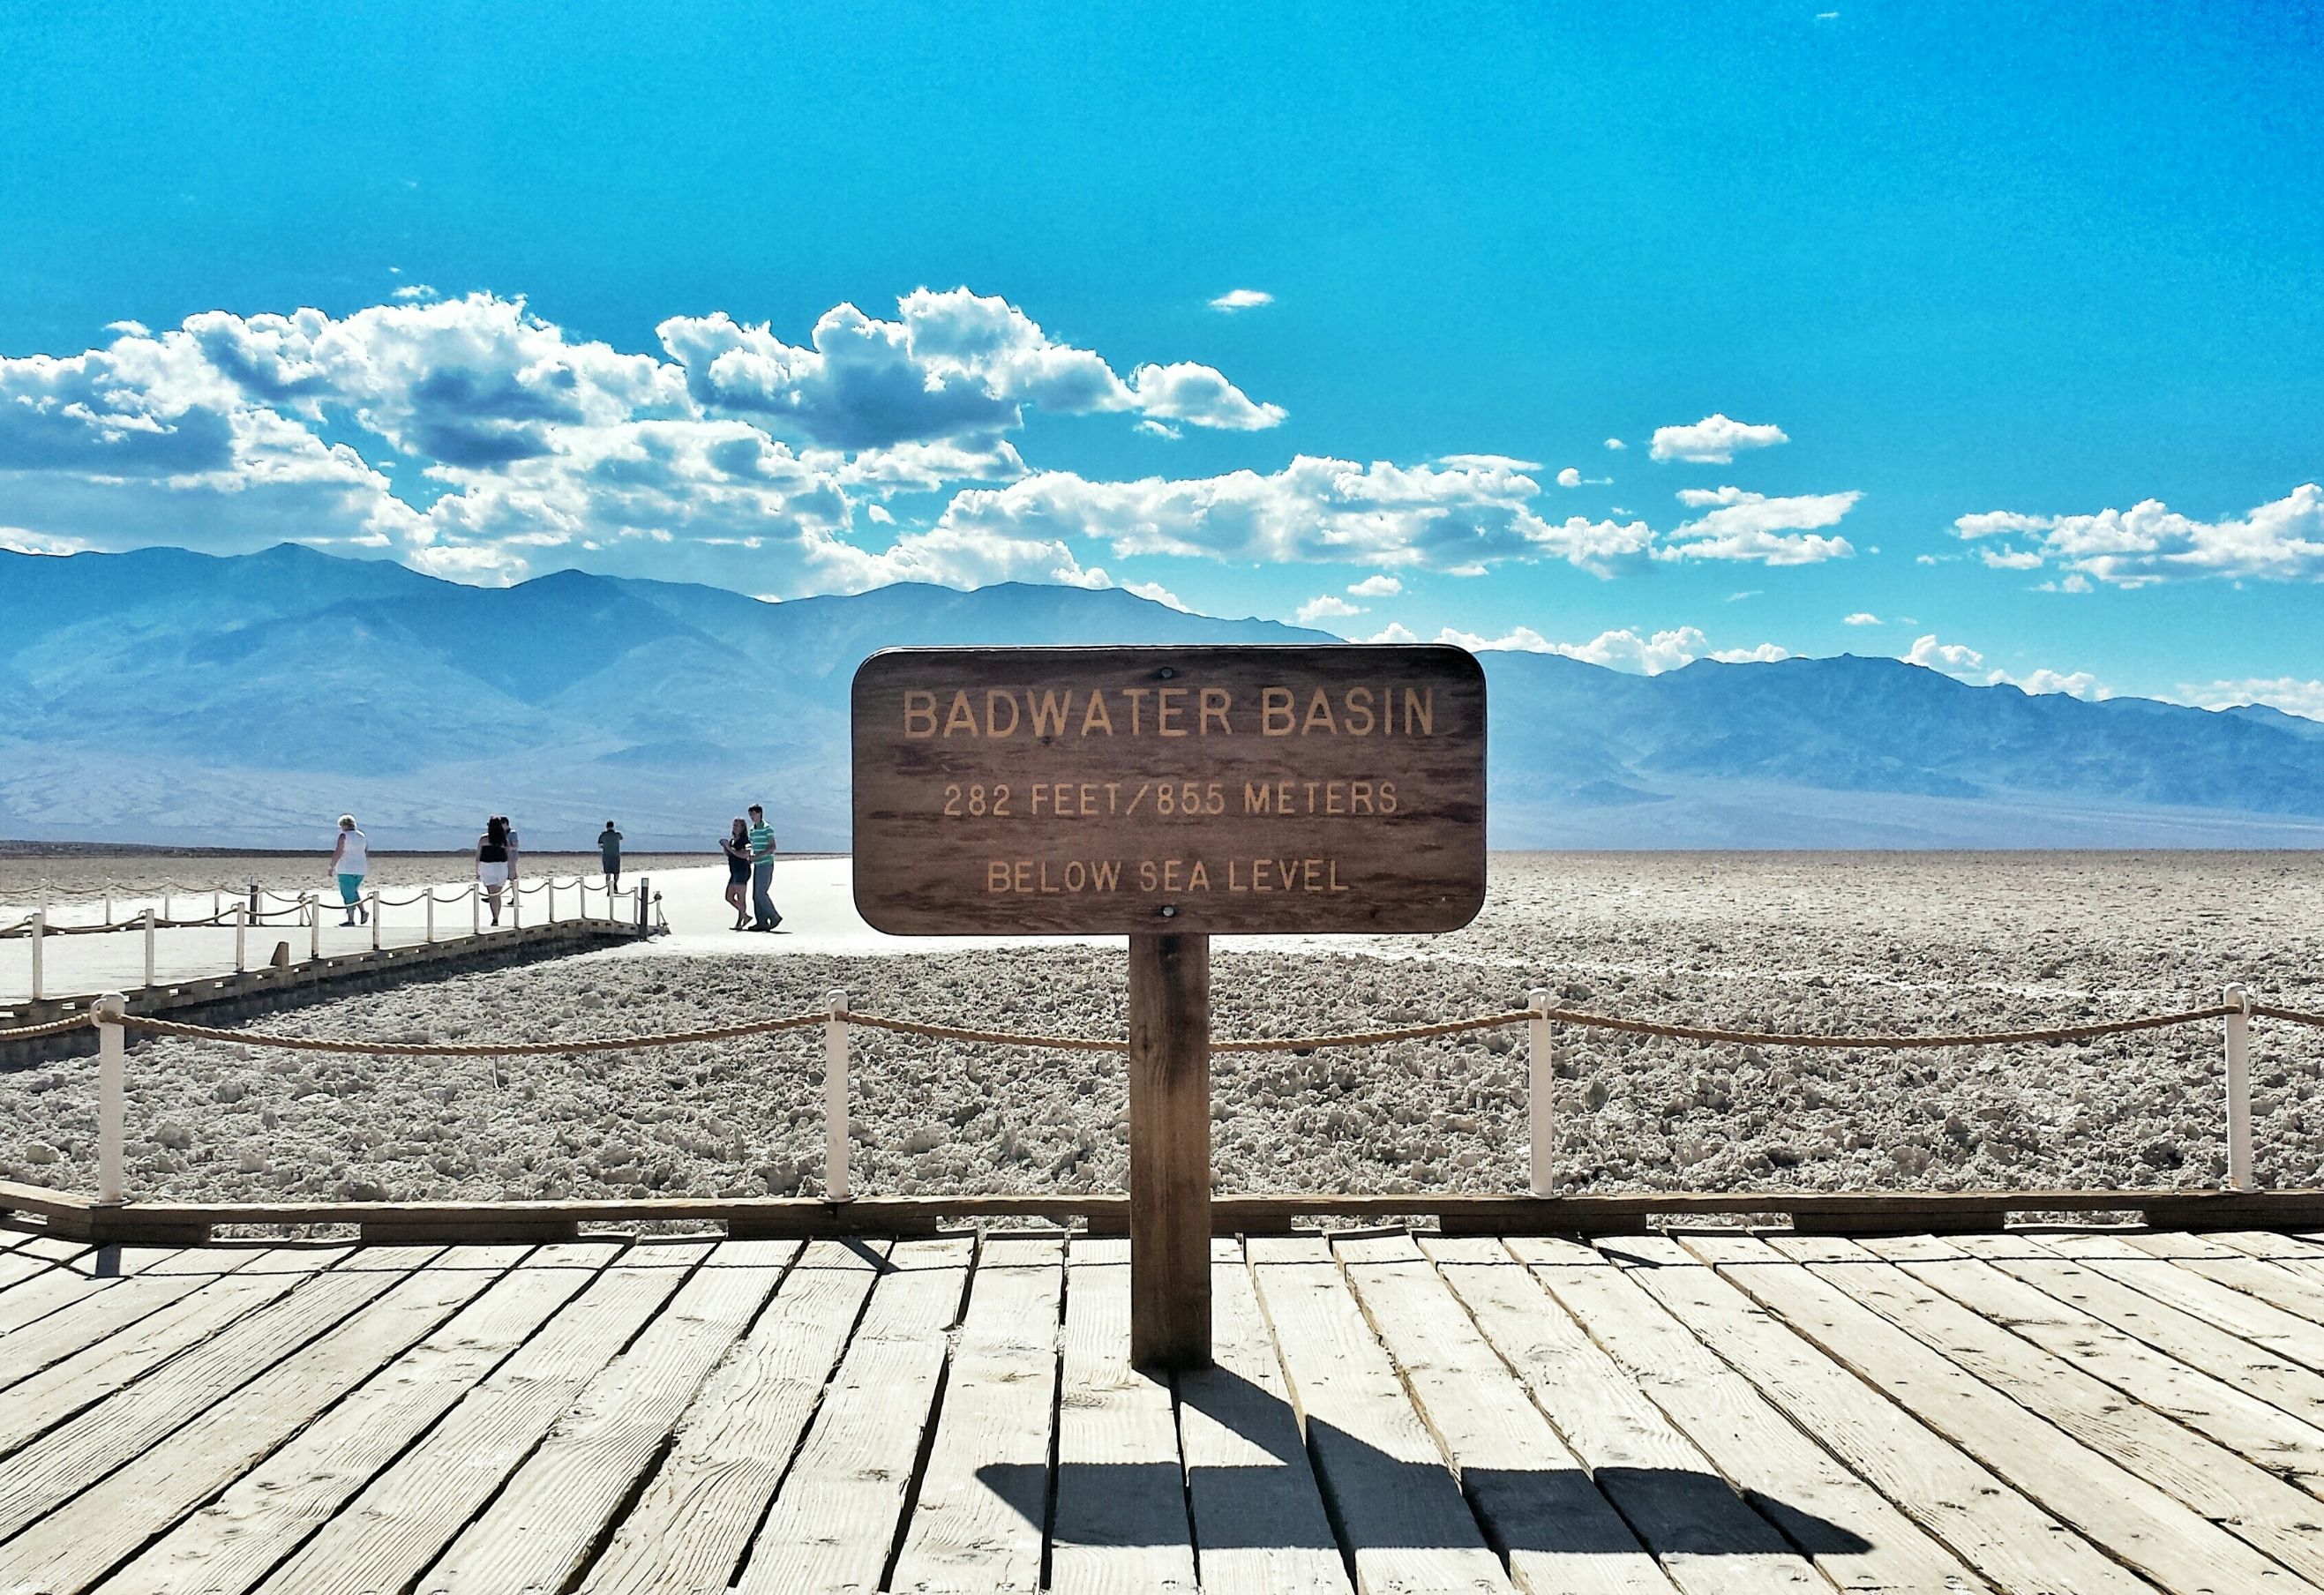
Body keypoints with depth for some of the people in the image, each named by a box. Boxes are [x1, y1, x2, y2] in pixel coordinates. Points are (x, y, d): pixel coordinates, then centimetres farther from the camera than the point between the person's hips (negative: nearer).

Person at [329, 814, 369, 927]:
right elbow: (367, 853, 13)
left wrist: (332, 867, -8)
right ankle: (363, 910, 5)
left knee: (348, 894, -1)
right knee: (353, 891, 21)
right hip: (360, 870, 7)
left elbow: (338, 853, -16)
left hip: (346, 870, -7)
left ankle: (351, 919, -1)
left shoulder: (344, 836, -12)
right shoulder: (362, 836, 10)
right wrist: (367, 869, 20)